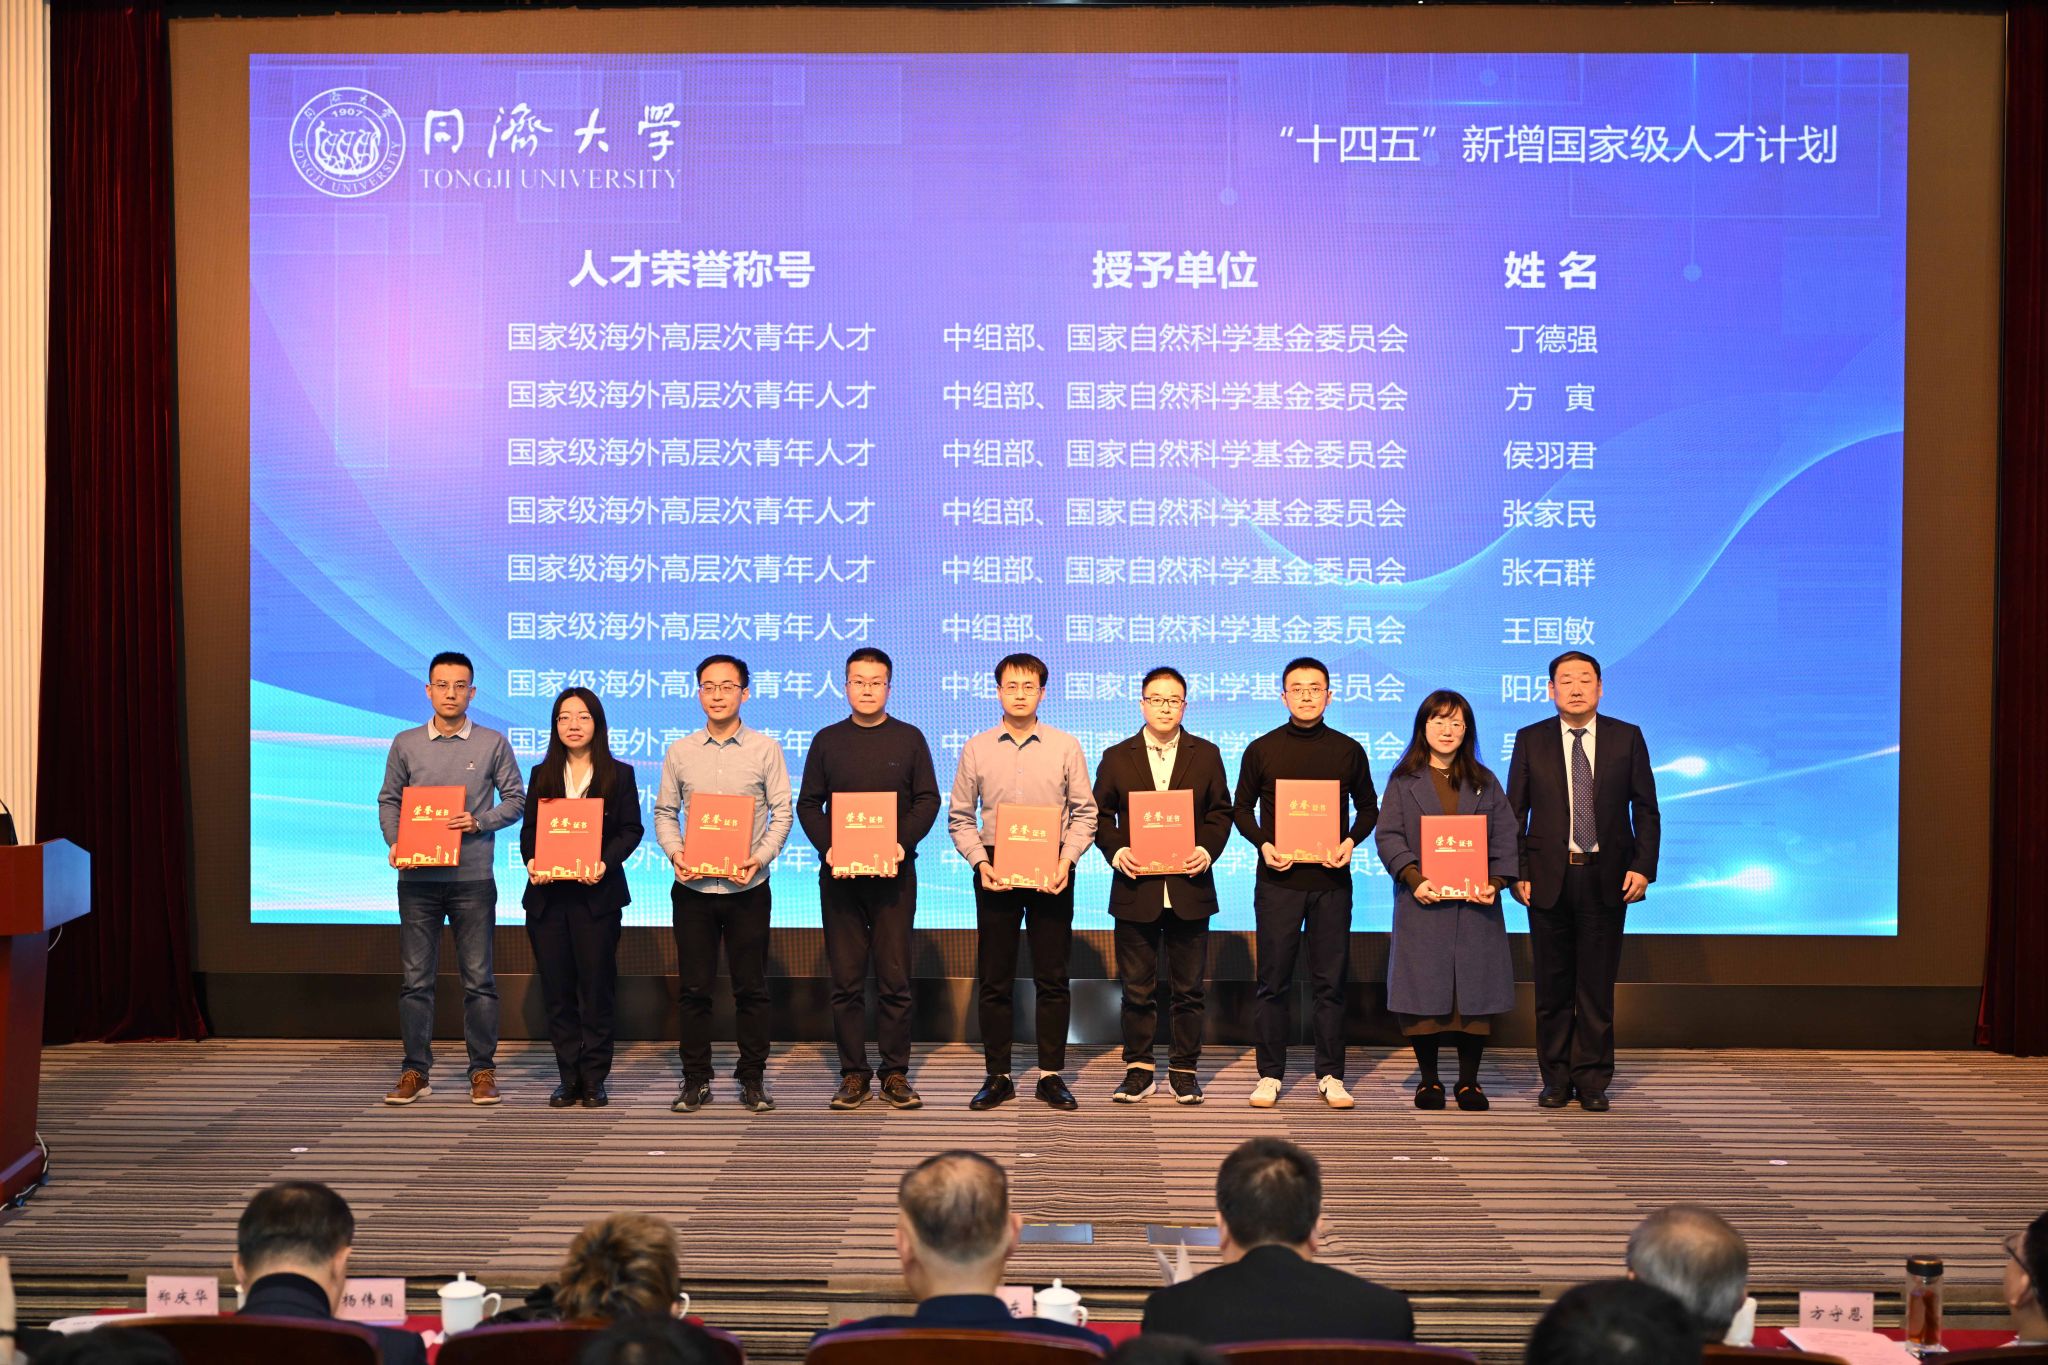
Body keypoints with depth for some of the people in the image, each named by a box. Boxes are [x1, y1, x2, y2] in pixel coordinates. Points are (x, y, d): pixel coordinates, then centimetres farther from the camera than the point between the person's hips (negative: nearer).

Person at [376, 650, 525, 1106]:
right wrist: (394, 843, -4)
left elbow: (515, 799, 5)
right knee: (415, 978, 4)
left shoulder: (492, 744, 3)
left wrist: (480, 822, -11)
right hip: (417, 878, 1)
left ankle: (483, 1070, 10)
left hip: (472, 878, -1)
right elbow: (389, 800, 12)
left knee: (478, 978, 2)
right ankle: (415, 1071, 12)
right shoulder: (406, 744, 8)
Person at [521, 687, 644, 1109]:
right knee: (557, 990, 4)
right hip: (547, 895, 3)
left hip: (597, 894, -3)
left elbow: (631, 829, 0)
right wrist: (531, 861, -9)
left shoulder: (619, 774, 5)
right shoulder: (542, 775, 13)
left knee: (596, 988, -1)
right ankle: (568, 1078, 11)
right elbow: (529, 829, 11)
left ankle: (594, 1079, 7)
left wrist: (605, 862, -17)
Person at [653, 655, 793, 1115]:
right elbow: (664, 812, 10)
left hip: (746, 886, -1)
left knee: (751, 987, 3)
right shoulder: (680, 752, 7)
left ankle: (752, 1078, 14)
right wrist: (674, 853, -8)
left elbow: (782, 810, 0)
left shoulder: (765, 749, 1)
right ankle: (696, 1079, 15)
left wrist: (761, 856, -13)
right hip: (692, 886, 2)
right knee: (693, 987, 5)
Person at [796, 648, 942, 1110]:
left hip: (893, 873, -1)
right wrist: (828, 848, -11)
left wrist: (902, 844, -13)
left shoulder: (909, 738, 7)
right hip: (838, 873, 1)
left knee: (894, 977, 0)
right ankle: (853, 1073, 10)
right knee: (846, 979, 3)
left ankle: (895, 1073, 7)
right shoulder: (827, 740, 9)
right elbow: (808, 804, 6)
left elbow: (928, 800, 3)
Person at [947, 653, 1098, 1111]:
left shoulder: (1066, 747, 3)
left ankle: (1051, 1074, 11)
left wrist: (1067, 858, -10)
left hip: (1051, 872, -1)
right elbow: (960, 817, 7)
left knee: (1052, 978, 3)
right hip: (995, 872, 1)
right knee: (994, 979, 4)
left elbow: (1084, 812, 4)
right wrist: (980, 860, -7)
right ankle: (998, 1076, 12)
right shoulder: (976, 750, 4)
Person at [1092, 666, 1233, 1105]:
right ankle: (1139, 1069, 15)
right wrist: (1115, 851, -11)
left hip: (1189, 888, 0)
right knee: (1137, 987, 5)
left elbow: (1220, 812, 7)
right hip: (1135, 889, 0)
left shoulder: (1206, 754, 8)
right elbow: (1100, 814, 6)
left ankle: (1184, 1070, 15)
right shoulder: (1116, 757, 7)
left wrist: (1207, 850, -10)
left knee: (1189, 987, 5)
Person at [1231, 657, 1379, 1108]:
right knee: (1273, 981, 2)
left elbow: (1368, 808, 12)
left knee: (1331, 981, 4)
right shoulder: (1261, 750, 4)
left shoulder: (1348, 750, 5)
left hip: (1331, 880, 1)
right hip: (1278, 880, -1)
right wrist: (1263, 844, -8)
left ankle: (1330, 1075, 13)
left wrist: (1350, 841, -7)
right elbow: (1242, 808, 9)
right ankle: (1270, 1075, 11)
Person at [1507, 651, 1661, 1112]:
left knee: (1597, 985, 3)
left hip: (1606, 879, 0)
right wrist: (1516, 873, -3)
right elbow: (1515, 812, 5)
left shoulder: (1627, 737, 4)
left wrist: (1643, 866, -6)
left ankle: (1592, 1080, 12)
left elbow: (1645, 808, 4)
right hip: (1548, 879, 1)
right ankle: (1556, 1078, 16)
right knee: (1552, 984, 6)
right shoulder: (1530, 740, 5)